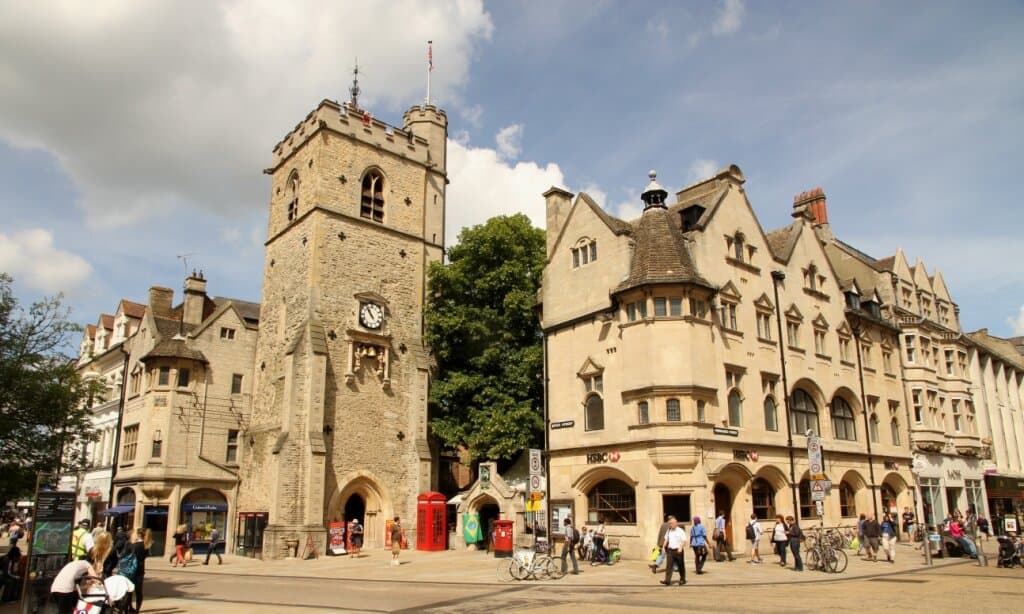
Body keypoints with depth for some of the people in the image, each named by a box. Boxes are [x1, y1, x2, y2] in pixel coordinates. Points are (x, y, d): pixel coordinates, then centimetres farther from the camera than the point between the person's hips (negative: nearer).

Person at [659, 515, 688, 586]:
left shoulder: (680, 531, -7)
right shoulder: (668, 531, 10)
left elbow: (684, 541, -10)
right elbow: (666, 539, 19)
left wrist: (681, 548, -23)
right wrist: (663, 546, 7)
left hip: (678, 550, -4)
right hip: (670, 550, 4)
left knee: (681, 566, 8)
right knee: (668, 565, -6)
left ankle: (682, 580, 24)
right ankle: (667, 580, -11)